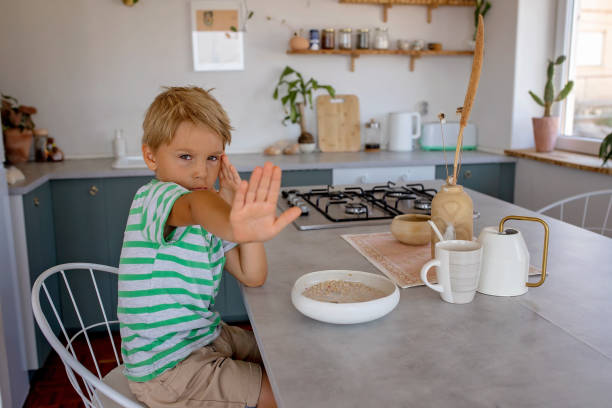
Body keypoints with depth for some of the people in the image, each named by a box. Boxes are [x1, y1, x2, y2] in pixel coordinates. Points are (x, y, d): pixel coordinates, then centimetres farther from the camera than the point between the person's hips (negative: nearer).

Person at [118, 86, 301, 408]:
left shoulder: (209, 216, 4)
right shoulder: (153, 199, -22)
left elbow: (253, 276, -2)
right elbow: (197, 205, -48)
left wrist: (240, 209, -13)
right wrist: (238, 229, -70)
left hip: (205, 338, 9)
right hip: (165, 369, -8)